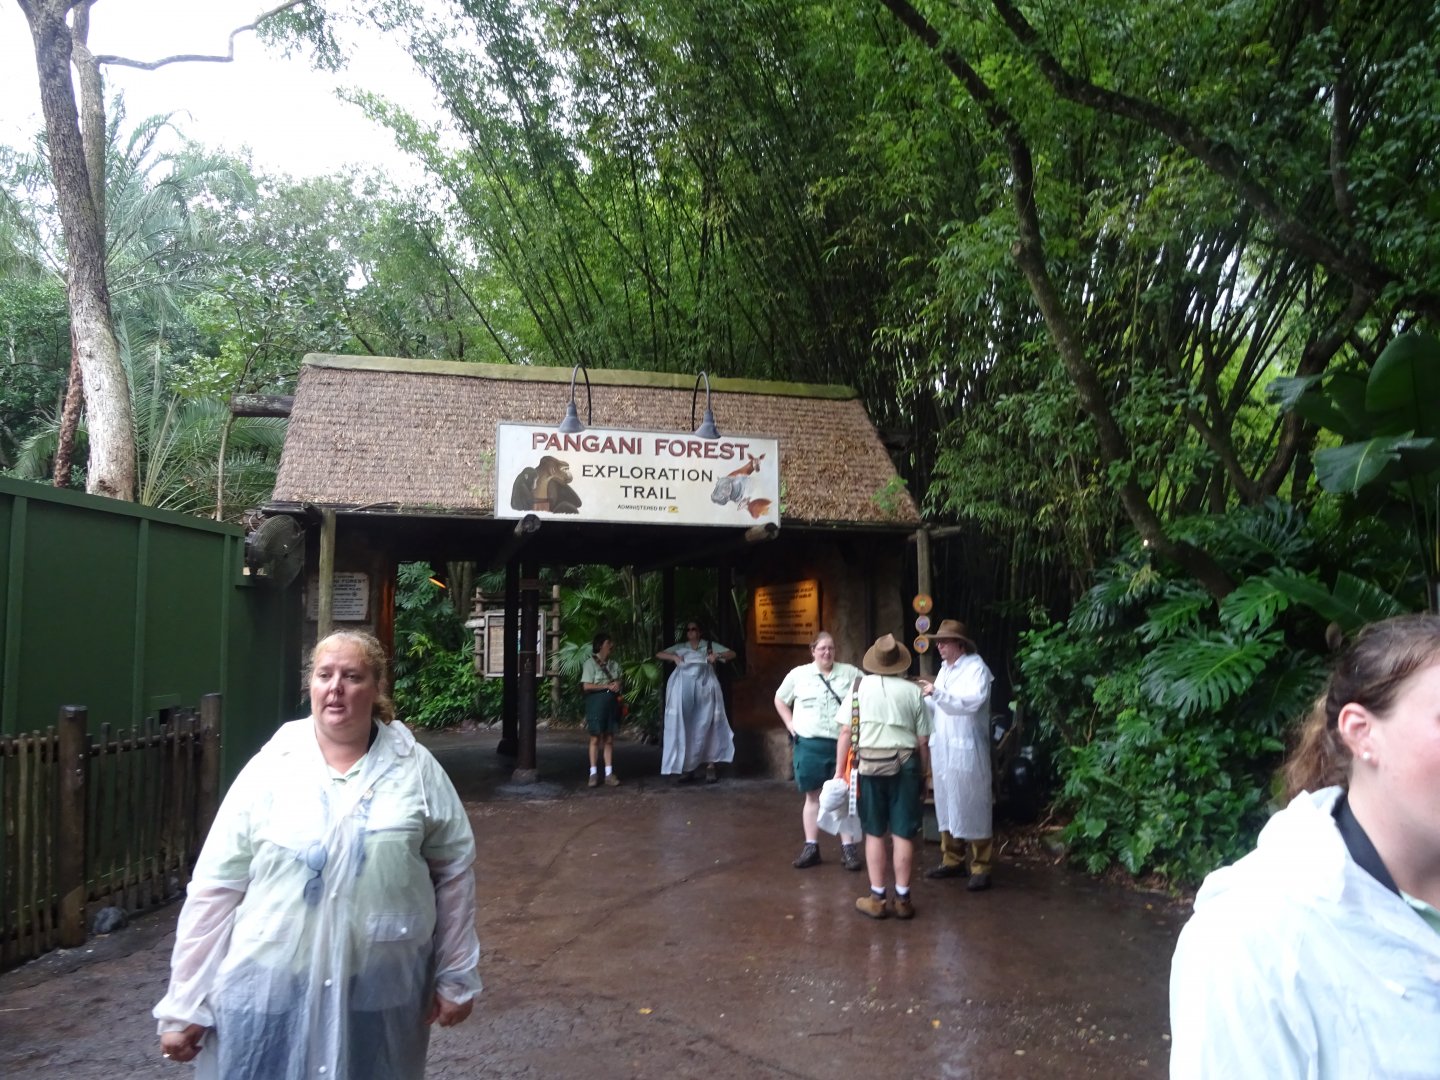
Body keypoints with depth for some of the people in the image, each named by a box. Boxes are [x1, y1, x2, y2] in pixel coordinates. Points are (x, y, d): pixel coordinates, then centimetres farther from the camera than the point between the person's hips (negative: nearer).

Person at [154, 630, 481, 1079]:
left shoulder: (416, 769, -1)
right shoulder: (269, 768, -3)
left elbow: (455, 870, 4)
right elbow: (215, 888, -2)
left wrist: (455, 977, 5)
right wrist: (184, 1005, -2)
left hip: (380, 992, 1)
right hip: (272, 990, 0)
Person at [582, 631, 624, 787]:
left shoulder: (614, 665, 14)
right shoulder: (591, 663, -5)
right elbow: (587, 686, -11)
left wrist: (617, 685, -2)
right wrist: (607, 686, -14)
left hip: (611, 703, 5)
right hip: (596, 702, -5)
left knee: (609, 739, 4)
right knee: (595, 738, 0)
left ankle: (609, 773, 7)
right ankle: (593, 773, 8)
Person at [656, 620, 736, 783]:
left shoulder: (710, 645, 16)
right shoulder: (680, 647, 19)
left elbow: (732, 654, 9)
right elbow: (658, 654, 15)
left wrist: (717, 655, -10)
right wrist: (673, 657, -3)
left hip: (704, 688, -1)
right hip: (684, 691, 2)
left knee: (706, 726, -6)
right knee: (684, 727, -1)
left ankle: (710, 766, -4)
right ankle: (687, 768, 4)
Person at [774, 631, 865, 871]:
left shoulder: (850, 673, 2)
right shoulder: (798, 674, 3)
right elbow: (780, 700, 15)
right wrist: (790, 724, 5)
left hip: (842, 744, -1)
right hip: (809, 745, 1)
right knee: (812, 796, 8)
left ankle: (848, 848, 9)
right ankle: (811, 847, 15)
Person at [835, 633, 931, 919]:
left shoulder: (860, 686, 0)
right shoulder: (913, 691, 0)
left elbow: (846, 731, -3)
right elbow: (922, 740, 2)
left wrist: (839, 770, 3)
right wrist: (923, 772, 16)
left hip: (870, 764, 0)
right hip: (905, 764, 0)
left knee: (875, 833, 8)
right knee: (903, 833, 7)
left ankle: (877, 898, 13)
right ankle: (902, 898, 14)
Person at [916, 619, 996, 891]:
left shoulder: (976, 668, -10)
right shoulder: (944, 668, 15)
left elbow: (972, 702, -26)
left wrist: (937, 693, -32)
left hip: (965, 749, -8)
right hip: (942, 748, 8)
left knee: (971, 807, -2)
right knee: (946, 805, 13)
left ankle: (980, 868, 5)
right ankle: (952, 861, 23)